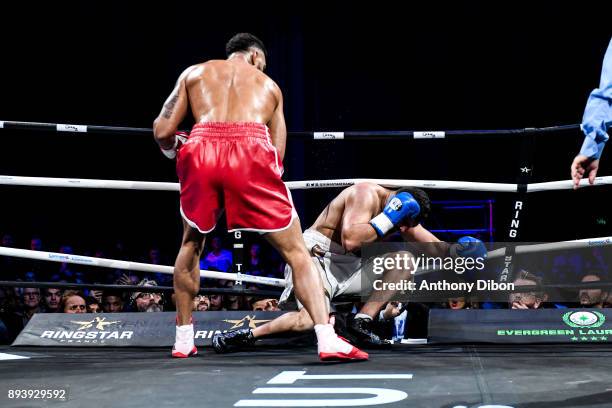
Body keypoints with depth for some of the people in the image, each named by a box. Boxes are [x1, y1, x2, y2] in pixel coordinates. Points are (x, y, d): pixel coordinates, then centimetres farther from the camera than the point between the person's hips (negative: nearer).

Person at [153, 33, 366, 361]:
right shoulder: (268, 84, 30)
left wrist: (172, 149, 41)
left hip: (201, 152, 1)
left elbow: (162, 132, 19)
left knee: (191, 242, 26)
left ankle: (183, 341, 28)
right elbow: (277, 153, 21)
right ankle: (328, 340, -5)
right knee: (295, 249, 8)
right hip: (250, 152, -1)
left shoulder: (194, 72, 28)